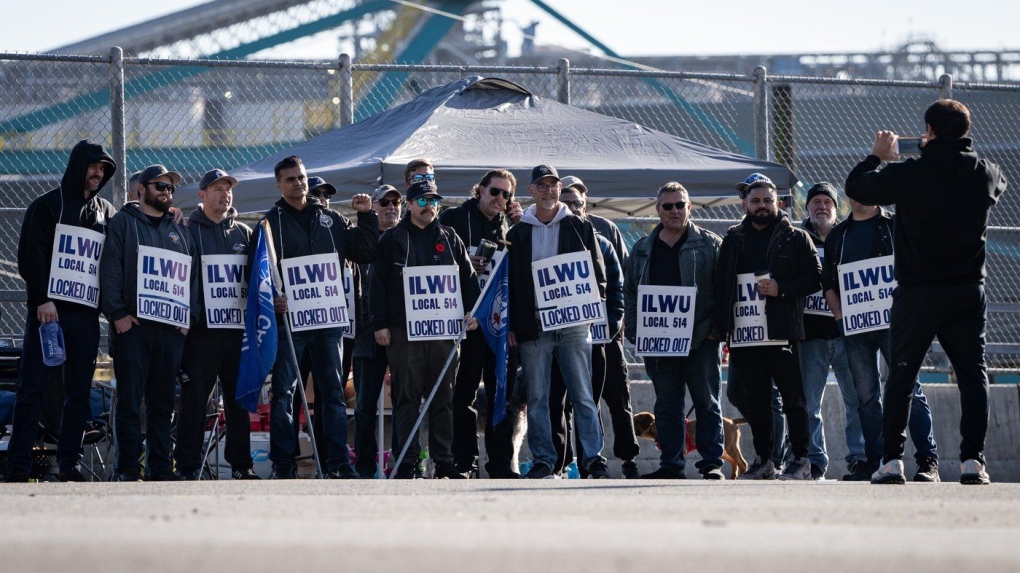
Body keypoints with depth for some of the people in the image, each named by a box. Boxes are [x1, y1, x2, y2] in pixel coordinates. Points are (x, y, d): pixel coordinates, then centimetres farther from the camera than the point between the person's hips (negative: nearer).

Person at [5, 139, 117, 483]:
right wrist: (42, 299, -13)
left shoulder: (107, 213, 17)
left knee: (79, 390, 1)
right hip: (48, 309, -4)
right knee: (32, 386, -6)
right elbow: (30, 256, -3)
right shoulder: (48, 205, 4)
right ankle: (18, 465, -8)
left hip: (87, 313, 4)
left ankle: (70, 463, 3)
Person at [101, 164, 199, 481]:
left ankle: (160, 466, 8)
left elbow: (192, 276, 21)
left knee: (163, 402, 6)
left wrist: (190, 316, 7)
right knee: (130, 400, -6)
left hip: (172, 328, 5)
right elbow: (111, 268, -3)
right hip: (133, 325, -5)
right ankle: (128, 468, -6)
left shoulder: (180, 233, 22)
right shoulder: (124, 222, 6)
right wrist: (117, 313, -13)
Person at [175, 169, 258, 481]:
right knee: (195, 399, -5)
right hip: (201, 330, -4)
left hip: (238, 329, 4)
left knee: (239, 399, 5)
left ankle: (241, 464, 11)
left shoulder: (244, 233, 17)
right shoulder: (187, 231, 4)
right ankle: (189, 467, -2)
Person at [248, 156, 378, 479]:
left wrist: (367, 218, 5)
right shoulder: (270, 223, 3)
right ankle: (283, 464, 2)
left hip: (328, 319, 3)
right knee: (284, 392, -2)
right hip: (288, 319, -3)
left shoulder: (331, 221, 14)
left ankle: (337, 464, 7)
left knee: (333, 391, 4)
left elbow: (365, 253, 16)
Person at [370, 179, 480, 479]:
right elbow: (378, 283, 2)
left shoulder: (449, 239, 14)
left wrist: (472, 311, 3)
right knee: (407, 397, -2)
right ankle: (407, 461, 0)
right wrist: (379, 324, -5)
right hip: (404, 331, -3)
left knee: (443, 396, 4)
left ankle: (444, 460, 8)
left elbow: (468, 278, 15)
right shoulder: (392, 240, 6)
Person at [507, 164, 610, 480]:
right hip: (533, 325, 1)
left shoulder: (580, 227, 8)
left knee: (583, 395, -3)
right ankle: (543, 459, 6)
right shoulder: (519, 233, 10)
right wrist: (512, 325, 2)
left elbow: (597, 269, 11)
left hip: (573, 324, -1)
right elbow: (511, 281, 10)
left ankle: (594, 457, -2)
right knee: (536, 397, 1)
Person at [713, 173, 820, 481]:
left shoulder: (796, 238, 4)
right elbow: (720, 285, 18)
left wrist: (781, 289, -14)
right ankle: (763, 460, 13)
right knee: (756, 402, 8)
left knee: (792, 398, -3)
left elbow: (815, 278, 0)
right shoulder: (733, 240, 16)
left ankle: (801, 460, -1)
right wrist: (721, 327, 8)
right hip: (744, 336, 4)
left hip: (781, 334, -4)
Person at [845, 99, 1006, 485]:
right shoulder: (984, 174, 1)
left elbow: (856, 186, 0)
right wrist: (955, 152, 33)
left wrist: (877, 156, 18)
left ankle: (892, 460, 4)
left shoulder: (910, 174, -11)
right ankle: (973, 460, -6)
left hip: (918, 293, -2)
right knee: (972, 374, 3)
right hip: (969, 291, 2)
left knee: (901, 375, 7)